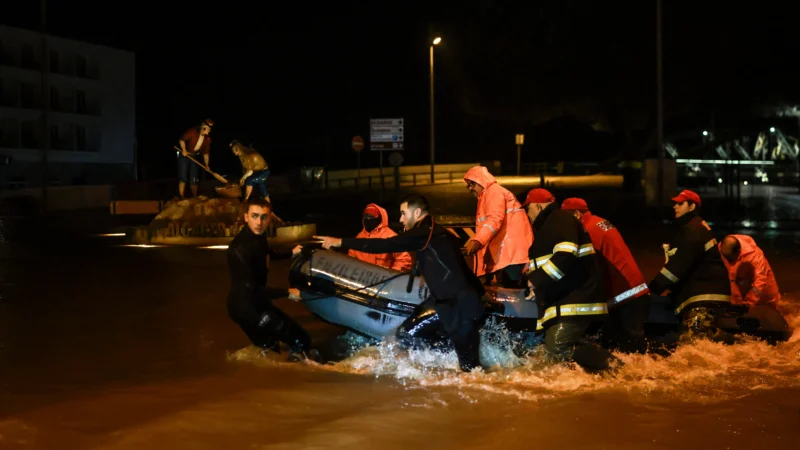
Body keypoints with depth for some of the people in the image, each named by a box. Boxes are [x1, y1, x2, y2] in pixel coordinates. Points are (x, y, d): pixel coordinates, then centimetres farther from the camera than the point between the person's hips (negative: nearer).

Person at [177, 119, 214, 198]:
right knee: (183, 178, -8)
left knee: (194, 180, 6)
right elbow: (182, 140, -12)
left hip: (195, 158, 4)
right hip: (184, 156, -4)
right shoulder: (192, 132, -20)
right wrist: (184, 150, -25)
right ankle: (182, 198, -4)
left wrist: (206, 165, -7)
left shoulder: (208, 139, -5)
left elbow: (206, 153, 2)